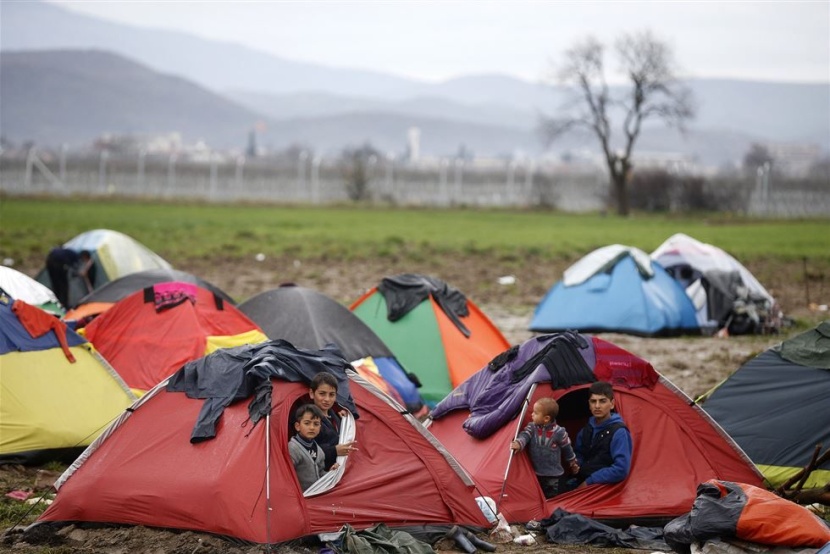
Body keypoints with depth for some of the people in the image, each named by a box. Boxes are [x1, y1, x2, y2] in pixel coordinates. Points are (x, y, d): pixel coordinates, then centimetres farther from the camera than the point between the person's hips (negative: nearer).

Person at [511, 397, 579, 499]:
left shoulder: (559, 432, -14)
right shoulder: (532, 427, -6)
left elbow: (567, 448, 0)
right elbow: (524, 436, -24)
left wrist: (573, 464, 13)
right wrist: (518, 443, -49)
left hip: (553, 476, -3)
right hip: (535, 474, 3)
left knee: (551, 498, 5)